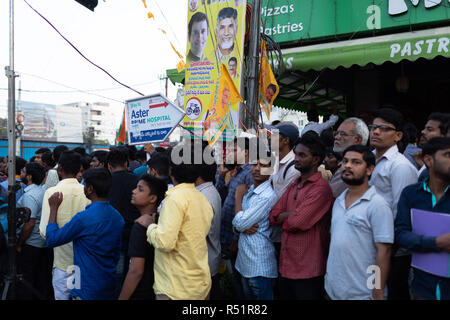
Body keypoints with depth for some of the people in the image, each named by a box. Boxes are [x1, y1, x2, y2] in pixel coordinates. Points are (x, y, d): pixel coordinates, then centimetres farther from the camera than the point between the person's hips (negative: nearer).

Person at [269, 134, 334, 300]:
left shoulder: (321, 188, -16)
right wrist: (292, 214, -12)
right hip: (285, 267, 8)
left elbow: (297, 222, -23)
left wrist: (284, 219, -3)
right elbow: (273, 216, 6)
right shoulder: (293, 185, 12)